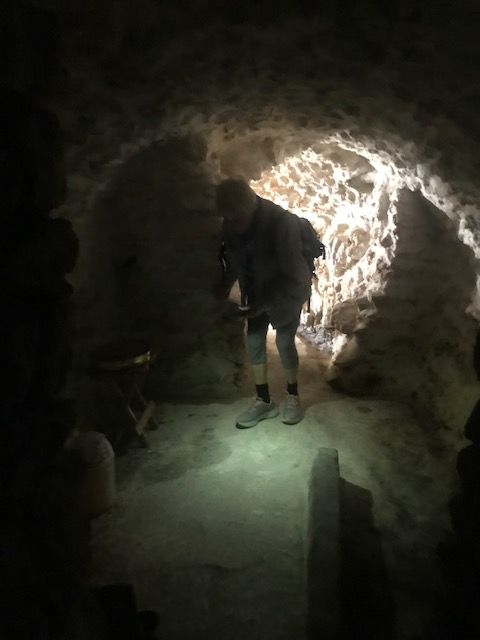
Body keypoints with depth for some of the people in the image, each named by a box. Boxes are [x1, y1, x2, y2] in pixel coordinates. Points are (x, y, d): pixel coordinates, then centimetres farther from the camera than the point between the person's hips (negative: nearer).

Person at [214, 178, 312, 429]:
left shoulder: (282, 223, -33)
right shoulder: (231, 225, -15)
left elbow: (292, 276, -30)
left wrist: (264, 305, -32)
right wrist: (225, 285, -10)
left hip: (287, 291, -5)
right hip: (255, 292, 5)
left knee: (284, 342, 1)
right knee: (253, 341, 5)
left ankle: (293, 396, 25)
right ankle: (263, 400, 19)